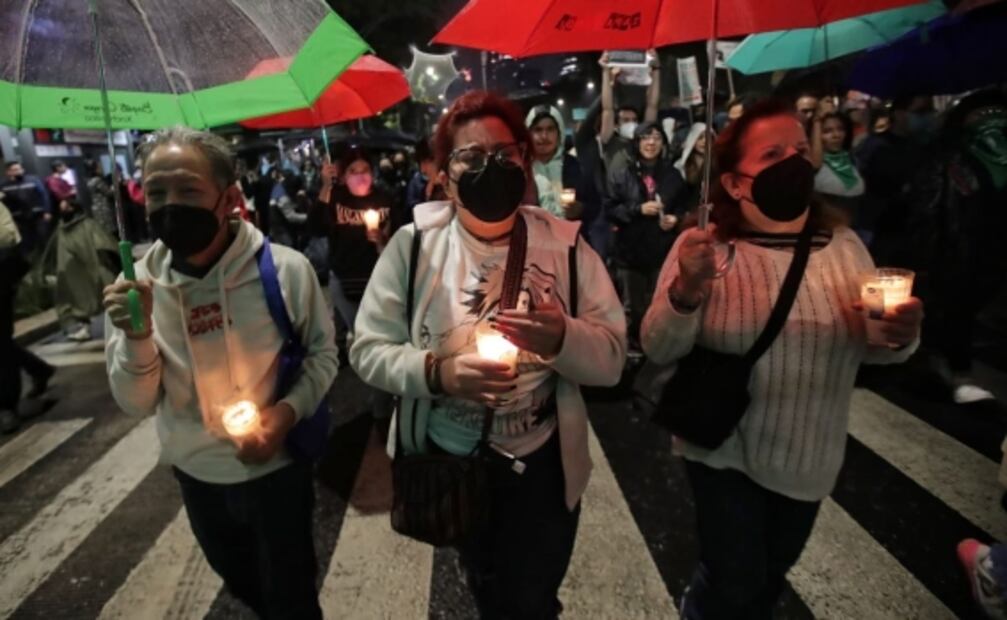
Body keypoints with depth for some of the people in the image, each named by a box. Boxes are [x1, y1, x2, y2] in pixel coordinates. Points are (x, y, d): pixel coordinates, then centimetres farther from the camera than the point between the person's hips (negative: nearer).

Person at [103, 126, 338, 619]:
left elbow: (322, 353, -7)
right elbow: (137, 404, -9)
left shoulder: (284, 269, -20)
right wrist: (137, 336, -26)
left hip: (276, 467, -3)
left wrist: (288, 410, -23)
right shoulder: (136, 286, -11)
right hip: (196, 474, 4)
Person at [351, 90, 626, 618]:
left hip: (541, 462, 0)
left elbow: (612, 358, -10)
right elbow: (368, 350, -11)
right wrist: (437, 372, -29)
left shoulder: (564, 245, -10)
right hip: (448, 459, 1)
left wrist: (563, 338, -31)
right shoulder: (413, 243, -12)